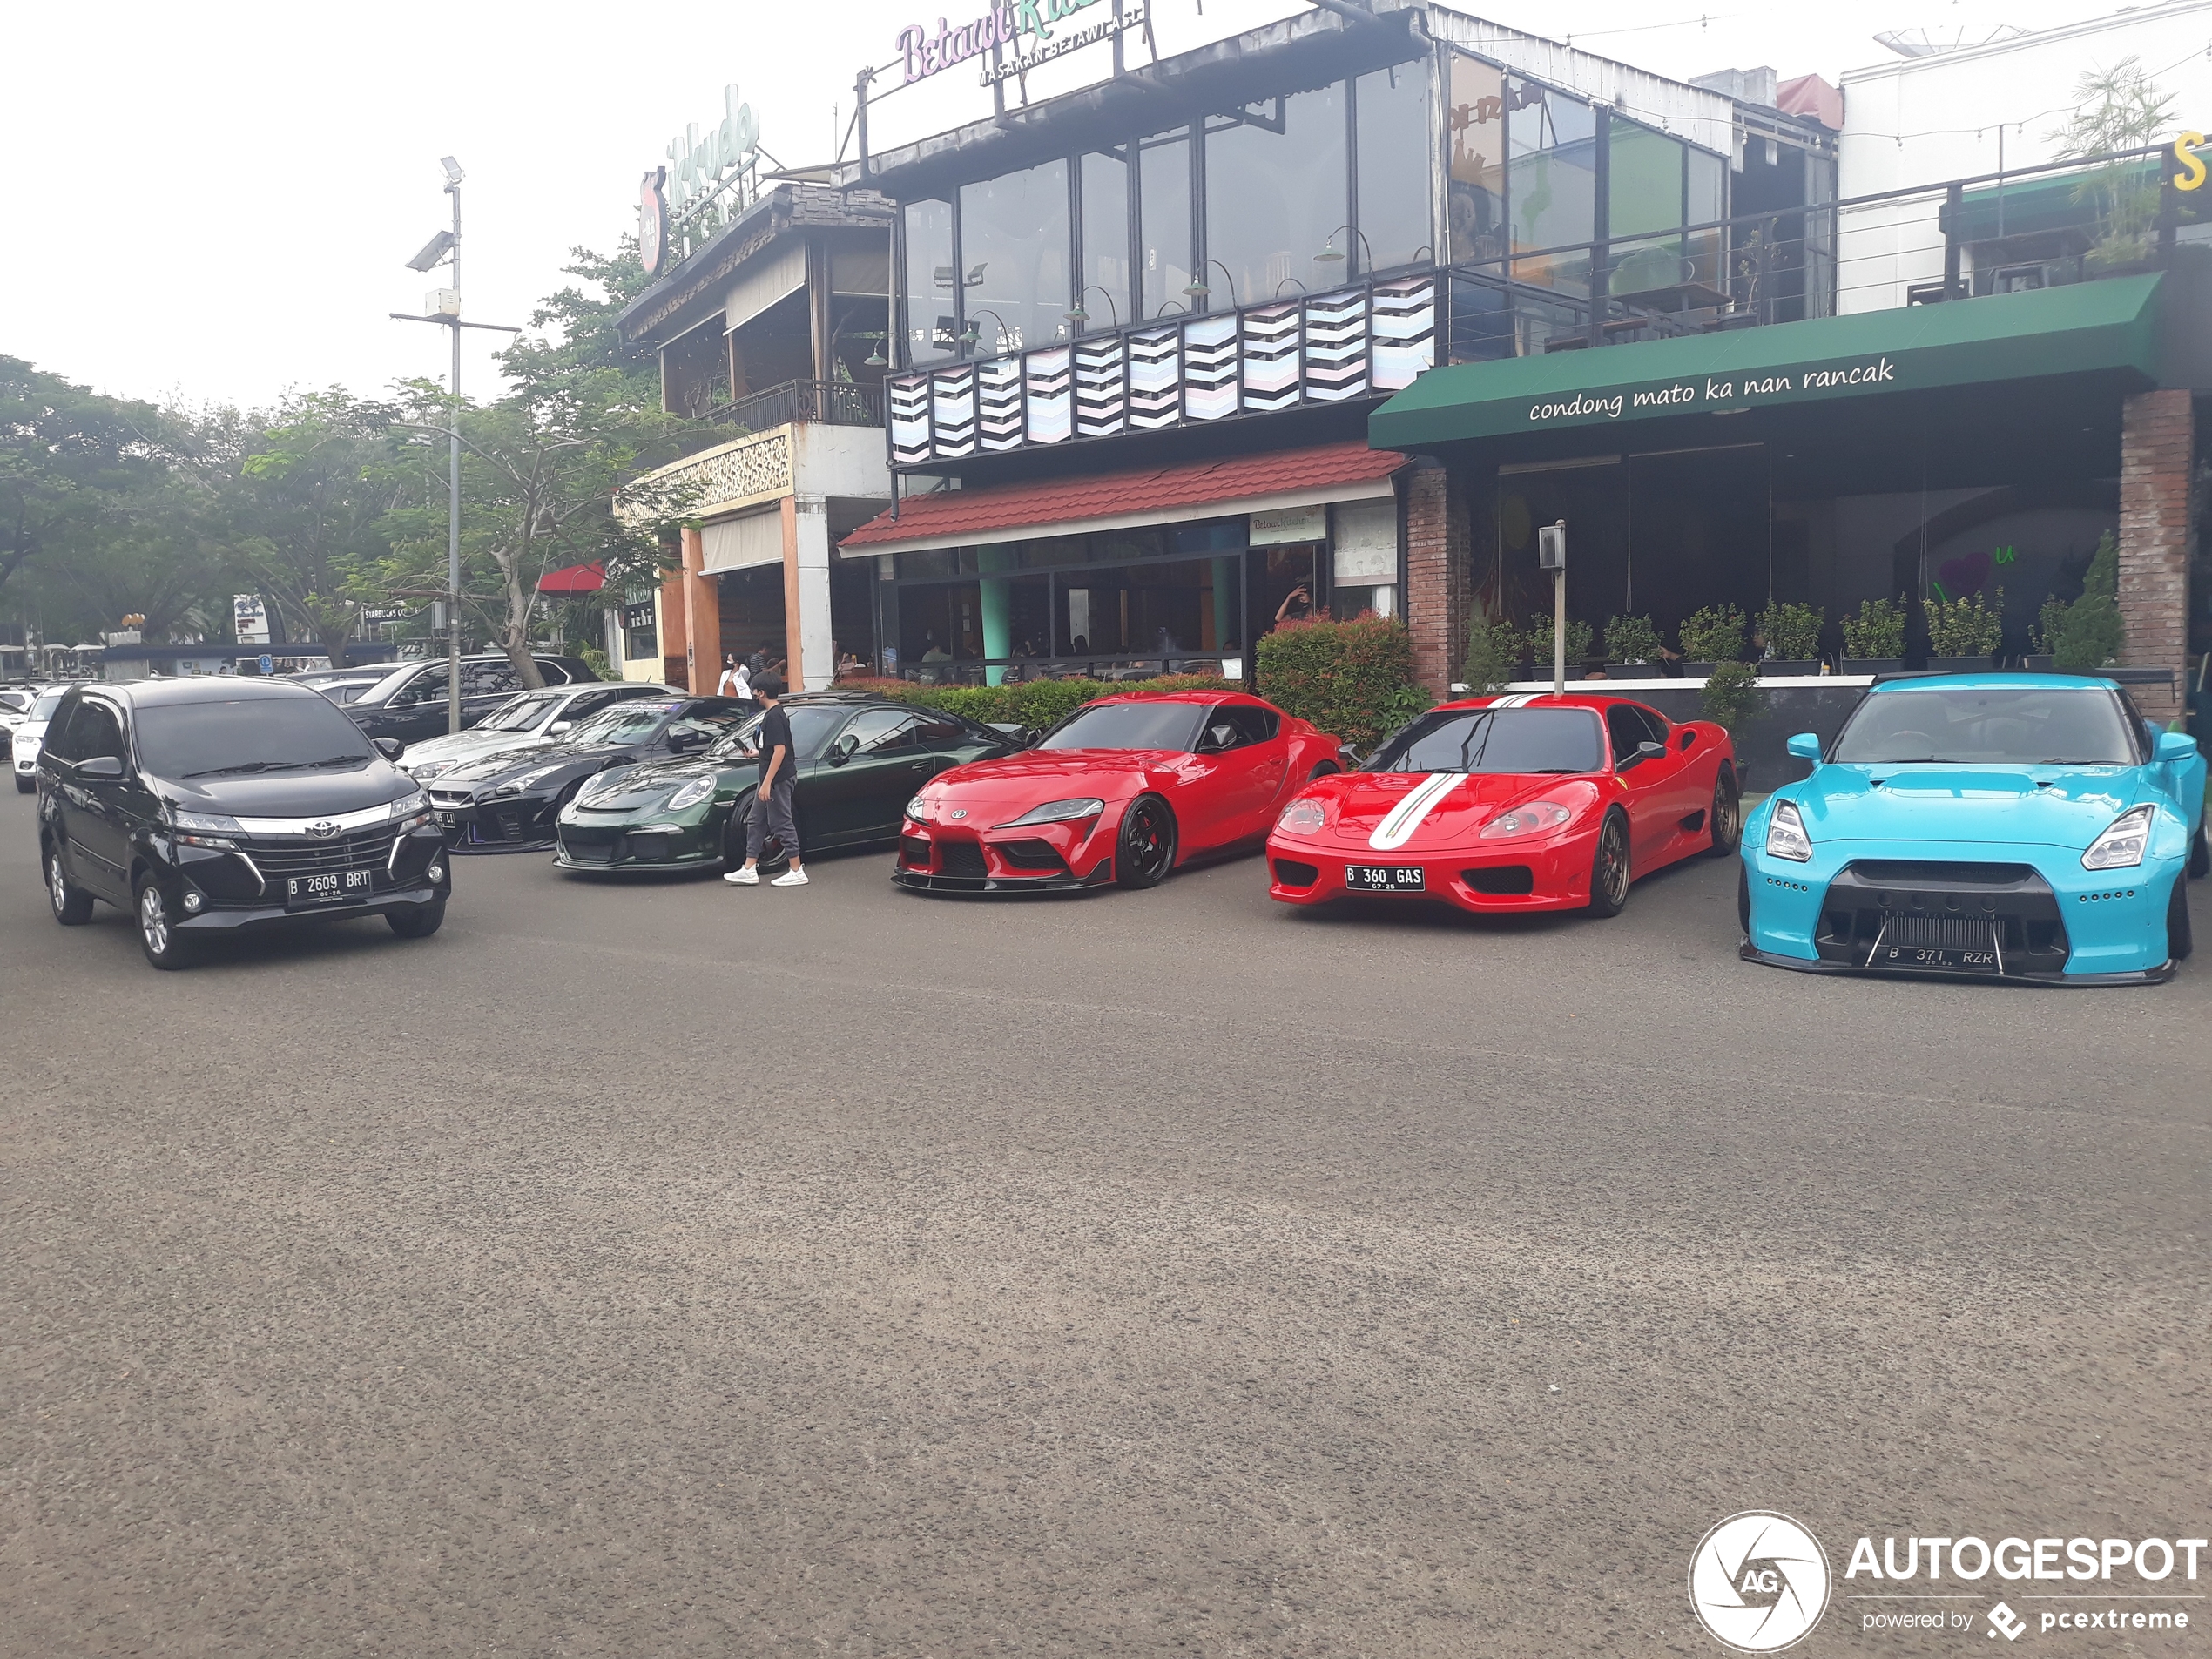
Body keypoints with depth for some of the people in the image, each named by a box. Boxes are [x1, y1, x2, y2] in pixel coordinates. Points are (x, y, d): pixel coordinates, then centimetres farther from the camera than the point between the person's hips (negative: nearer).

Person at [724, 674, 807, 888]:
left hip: (778, 779, -11)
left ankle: (797, 872, 1)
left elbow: (780, 750, -24)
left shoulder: (774, 717, -18)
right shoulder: (774, 715, 12)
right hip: (771, 780, 11)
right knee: (756, 823, 13)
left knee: (782, 824, -5)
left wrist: (767, 783, -24)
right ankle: (749, 870, 17)